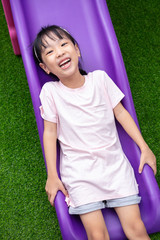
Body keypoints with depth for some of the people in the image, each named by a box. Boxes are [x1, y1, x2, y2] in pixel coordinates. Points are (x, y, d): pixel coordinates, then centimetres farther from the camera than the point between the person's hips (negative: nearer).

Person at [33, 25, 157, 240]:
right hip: (79, 171, -2)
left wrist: (144, 147, 5)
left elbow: (120, 112, 7)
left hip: (114, 163, 2)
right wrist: (52, 175, -1)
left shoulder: (100, 78, 2)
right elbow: (50, 132, 0)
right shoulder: (50, 91, -4)